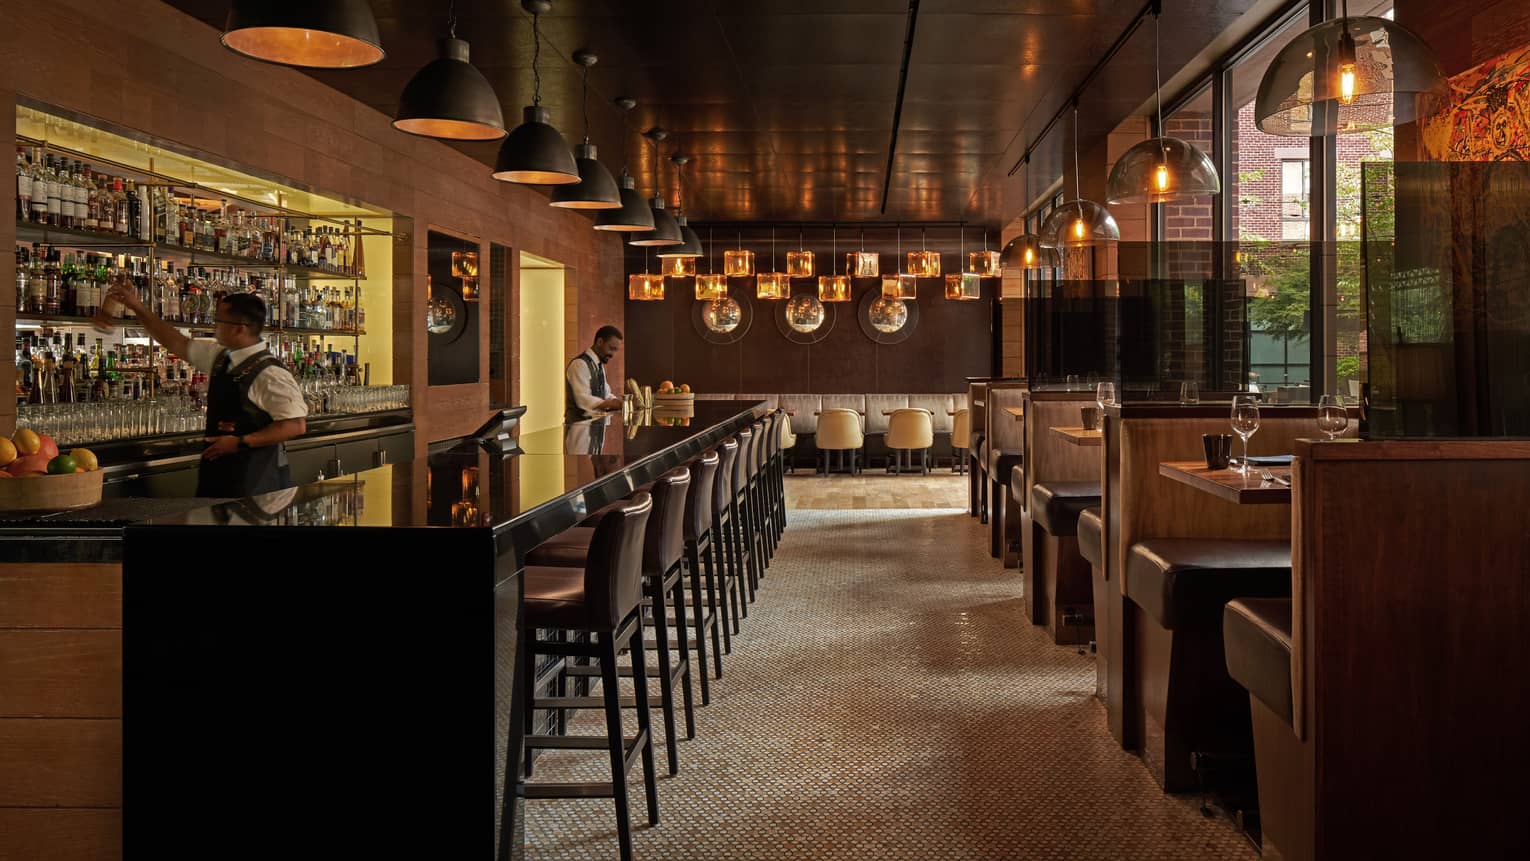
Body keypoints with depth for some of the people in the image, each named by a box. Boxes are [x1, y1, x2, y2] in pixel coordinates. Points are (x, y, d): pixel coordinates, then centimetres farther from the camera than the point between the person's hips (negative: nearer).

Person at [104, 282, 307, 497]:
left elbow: (296, 425, -24)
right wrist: (138, 308, 19)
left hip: (254, 480, -8)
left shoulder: (270, 374, -19)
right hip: (218, 471, 8)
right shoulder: (219, 356, 6)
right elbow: (177, 343, 20)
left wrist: (241, 443, -22)